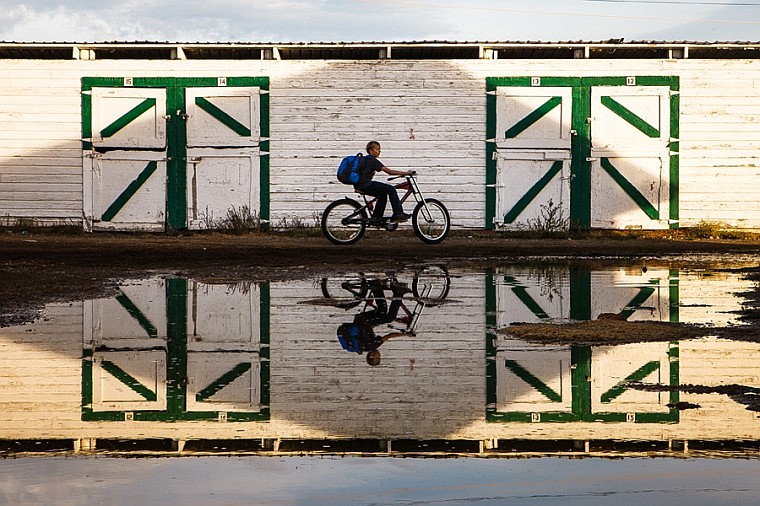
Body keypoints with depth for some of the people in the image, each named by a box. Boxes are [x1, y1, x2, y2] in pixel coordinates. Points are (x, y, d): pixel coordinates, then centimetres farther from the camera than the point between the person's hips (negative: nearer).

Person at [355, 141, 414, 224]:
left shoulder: (367, 159, 20)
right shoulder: (372, 160, -10)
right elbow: (389, 171, -14)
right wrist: (406, 173, -12)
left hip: (360, 185, 10)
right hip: (365, 185, -10)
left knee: (383, 194, 22)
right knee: (391, 189, -10)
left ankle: (375, 219, 19)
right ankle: (398, 214, -6)